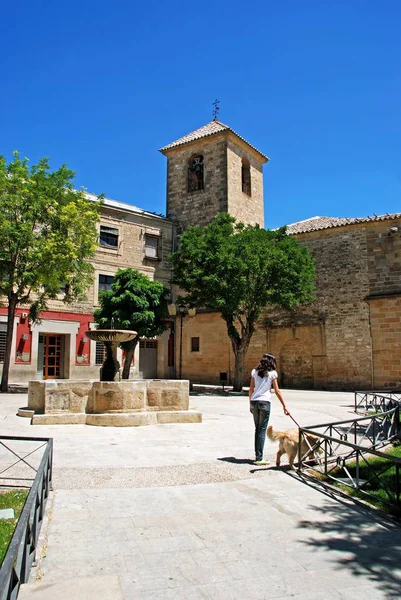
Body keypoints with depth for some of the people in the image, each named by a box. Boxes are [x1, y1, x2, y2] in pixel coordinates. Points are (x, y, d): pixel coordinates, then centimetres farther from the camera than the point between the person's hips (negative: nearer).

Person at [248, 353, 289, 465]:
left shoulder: (254, 371, 9)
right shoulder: (272, 373, 0)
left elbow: (251, 389, 9)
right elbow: (277, 391, -2)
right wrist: (284, 406, 3)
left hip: (254, 401, 4)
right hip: (264, 402, -4)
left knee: (257, 429, 15)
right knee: (262, 430, 1)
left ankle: (257, 455, 19)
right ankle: (259, 458, 0)